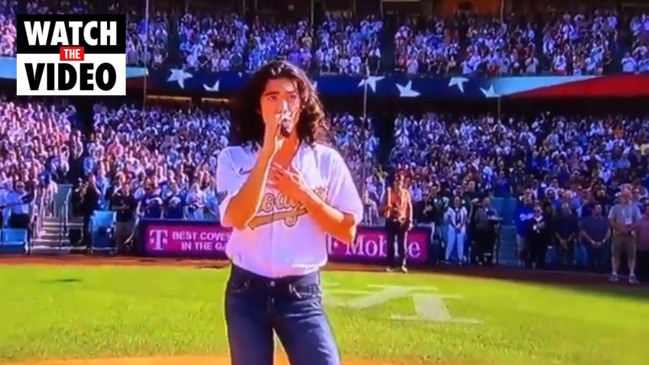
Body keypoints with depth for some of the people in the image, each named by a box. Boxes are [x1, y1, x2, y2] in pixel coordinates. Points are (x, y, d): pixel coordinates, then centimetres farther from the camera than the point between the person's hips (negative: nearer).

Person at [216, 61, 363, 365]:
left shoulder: (327, 161, 0)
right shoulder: (234, 158, -3)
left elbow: (348, 232, -1)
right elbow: (237, 217, -20)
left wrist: (304, 194, -13)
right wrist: (268, 151, -22)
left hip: (303, 293, 0)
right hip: (247, 292, 0)